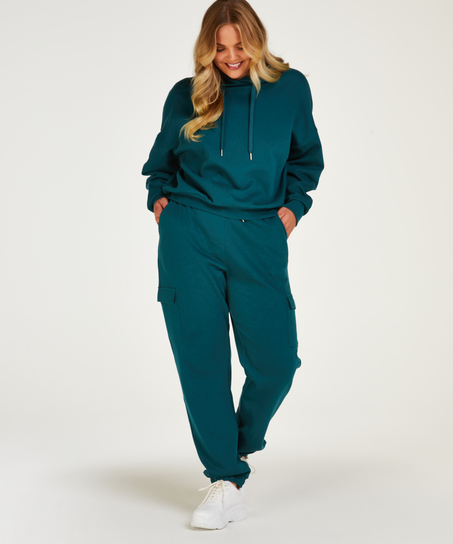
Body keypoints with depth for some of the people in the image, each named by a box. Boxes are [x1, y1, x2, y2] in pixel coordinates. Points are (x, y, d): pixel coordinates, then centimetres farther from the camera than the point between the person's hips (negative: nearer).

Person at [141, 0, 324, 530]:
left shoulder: (290, 87, 9)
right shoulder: (186, 96, 9)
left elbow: (307, 158, 19)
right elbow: (161, 161, 23)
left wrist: (292, 207, 6)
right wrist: (160, 198, 6)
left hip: (260, 238, 0)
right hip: (190, 235, 0)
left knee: (274, 362, -5)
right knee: (200, 357, -2)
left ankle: (241, 447, 26)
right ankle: (226, 481, 9)